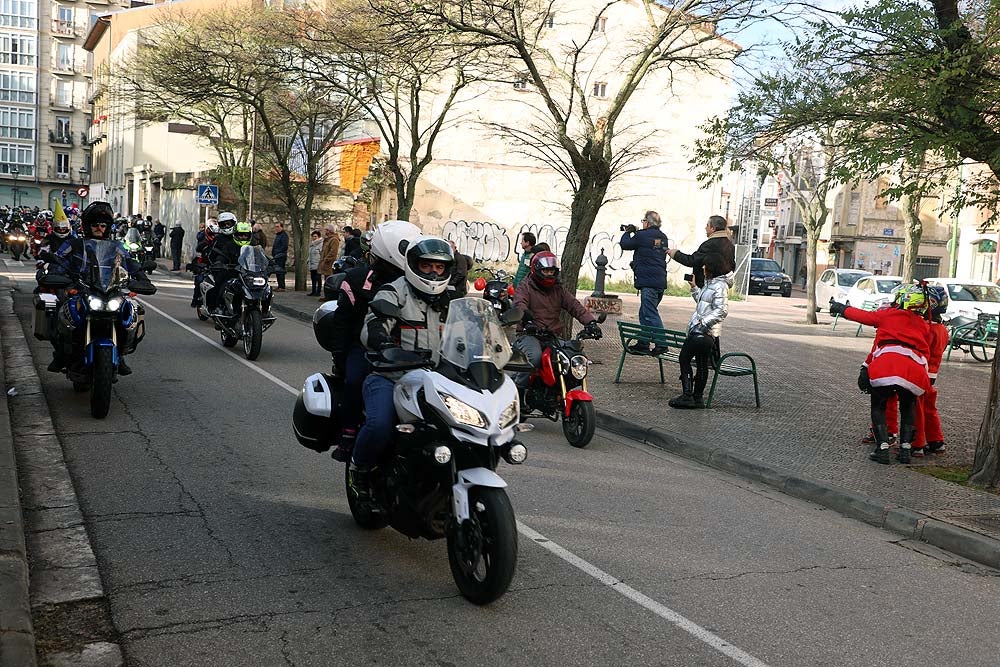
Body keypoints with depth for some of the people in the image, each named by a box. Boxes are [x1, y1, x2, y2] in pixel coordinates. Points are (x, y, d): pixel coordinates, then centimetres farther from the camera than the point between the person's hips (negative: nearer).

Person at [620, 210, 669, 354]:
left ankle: (661, 344, -14)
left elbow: (625, 245, 3)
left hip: (648, 281, -9)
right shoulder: (663, 237, 13)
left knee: (651, 314, -9)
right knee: (644, 313, 16)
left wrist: (628, 233, 19)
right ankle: (643, 344, 21)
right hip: (661, 281, 9)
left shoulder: (642, 235, -9)